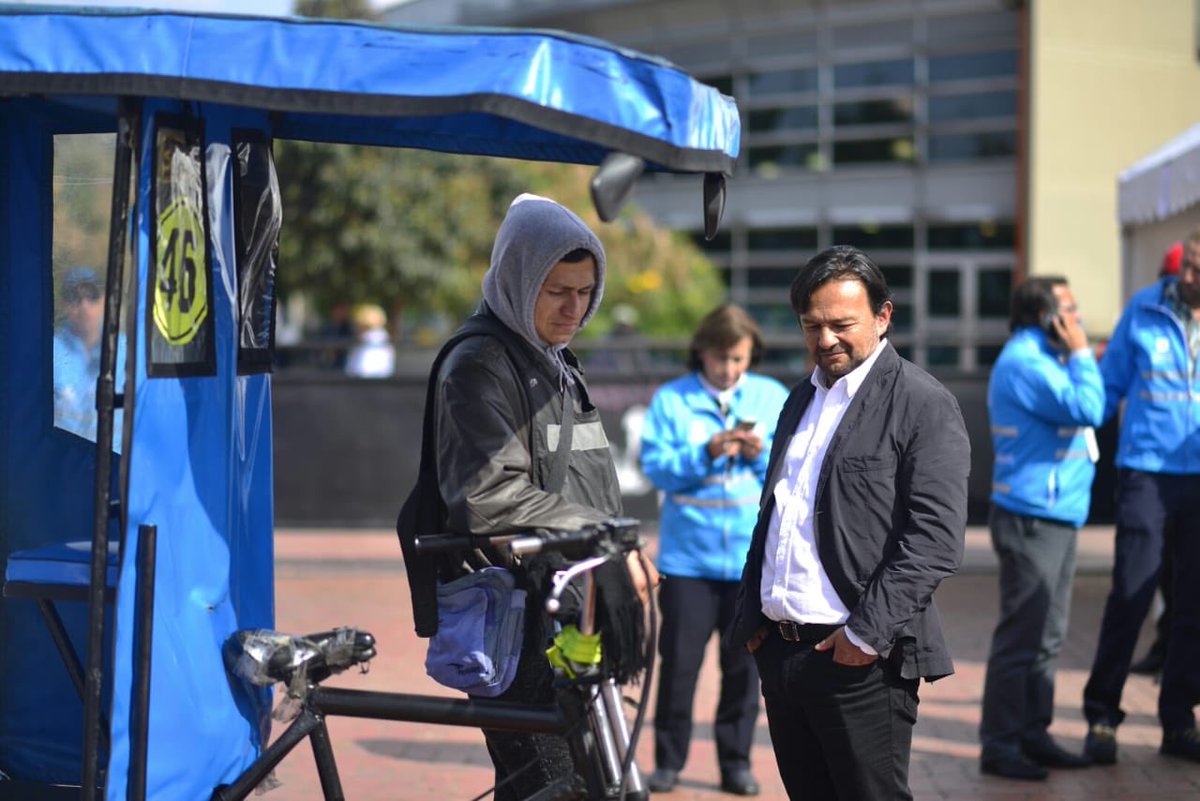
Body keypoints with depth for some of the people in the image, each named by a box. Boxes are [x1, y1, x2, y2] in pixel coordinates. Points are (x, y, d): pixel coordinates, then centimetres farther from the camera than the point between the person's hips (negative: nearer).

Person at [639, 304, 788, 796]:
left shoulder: (775, 398, 8)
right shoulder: (671, 400, 2)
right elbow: (655, 467, -6)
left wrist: (763, 454, -14)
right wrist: (705, 453, -19)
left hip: (754, 556, 2)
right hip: (687, 556, -1)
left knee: (744, 663, 6)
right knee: (679, 660, 1)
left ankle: (736, 761, 18)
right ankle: (668, 759, 13)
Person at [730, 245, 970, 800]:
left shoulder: (924, 405, -7)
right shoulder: (801, 401, 17)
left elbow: (936, 539, -15)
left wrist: (868, 632, -18)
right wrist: (750, 619, 14)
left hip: (860, 658, -7)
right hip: (780, 651, 7)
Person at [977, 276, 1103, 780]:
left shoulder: (1042, 360, 18)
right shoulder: (1024, 362, -15)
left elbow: (1088, 409, 19)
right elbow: (1086, 409, -21)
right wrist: (1081, 354, -13)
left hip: (1055, 516, 11)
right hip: (1032, 517, -11)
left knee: (1046, 637, 14)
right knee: (1022, 635, -7)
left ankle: (1033, 734, 22)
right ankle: (999, 744, -1)